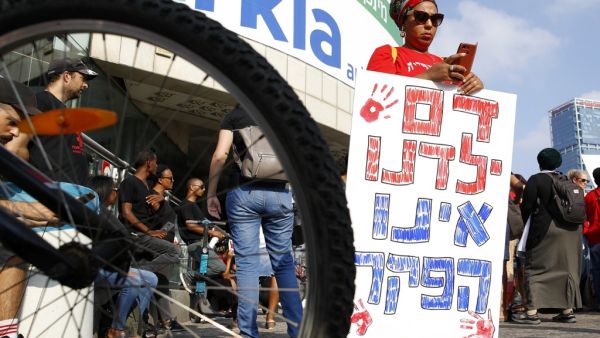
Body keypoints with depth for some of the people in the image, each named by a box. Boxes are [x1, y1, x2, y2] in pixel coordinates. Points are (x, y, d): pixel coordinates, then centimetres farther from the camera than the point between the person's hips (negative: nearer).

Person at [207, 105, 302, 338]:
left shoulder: (235, 115, 9)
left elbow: (220, 155, -1)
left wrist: (211, 193, 4)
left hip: (246, 193, -2)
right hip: (280, 194, 2)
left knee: (247, 262, -1)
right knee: (283, 262, 8)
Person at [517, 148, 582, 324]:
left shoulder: (535, 180, -5)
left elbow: (526, 207, -8)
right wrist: (577, 229, 17)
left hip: (546, 230, -6)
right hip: (571, 231, 6)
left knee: (535, 269, -4)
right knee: (566, 269, 13)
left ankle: (532, 312, -11)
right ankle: (568, 311, 16)